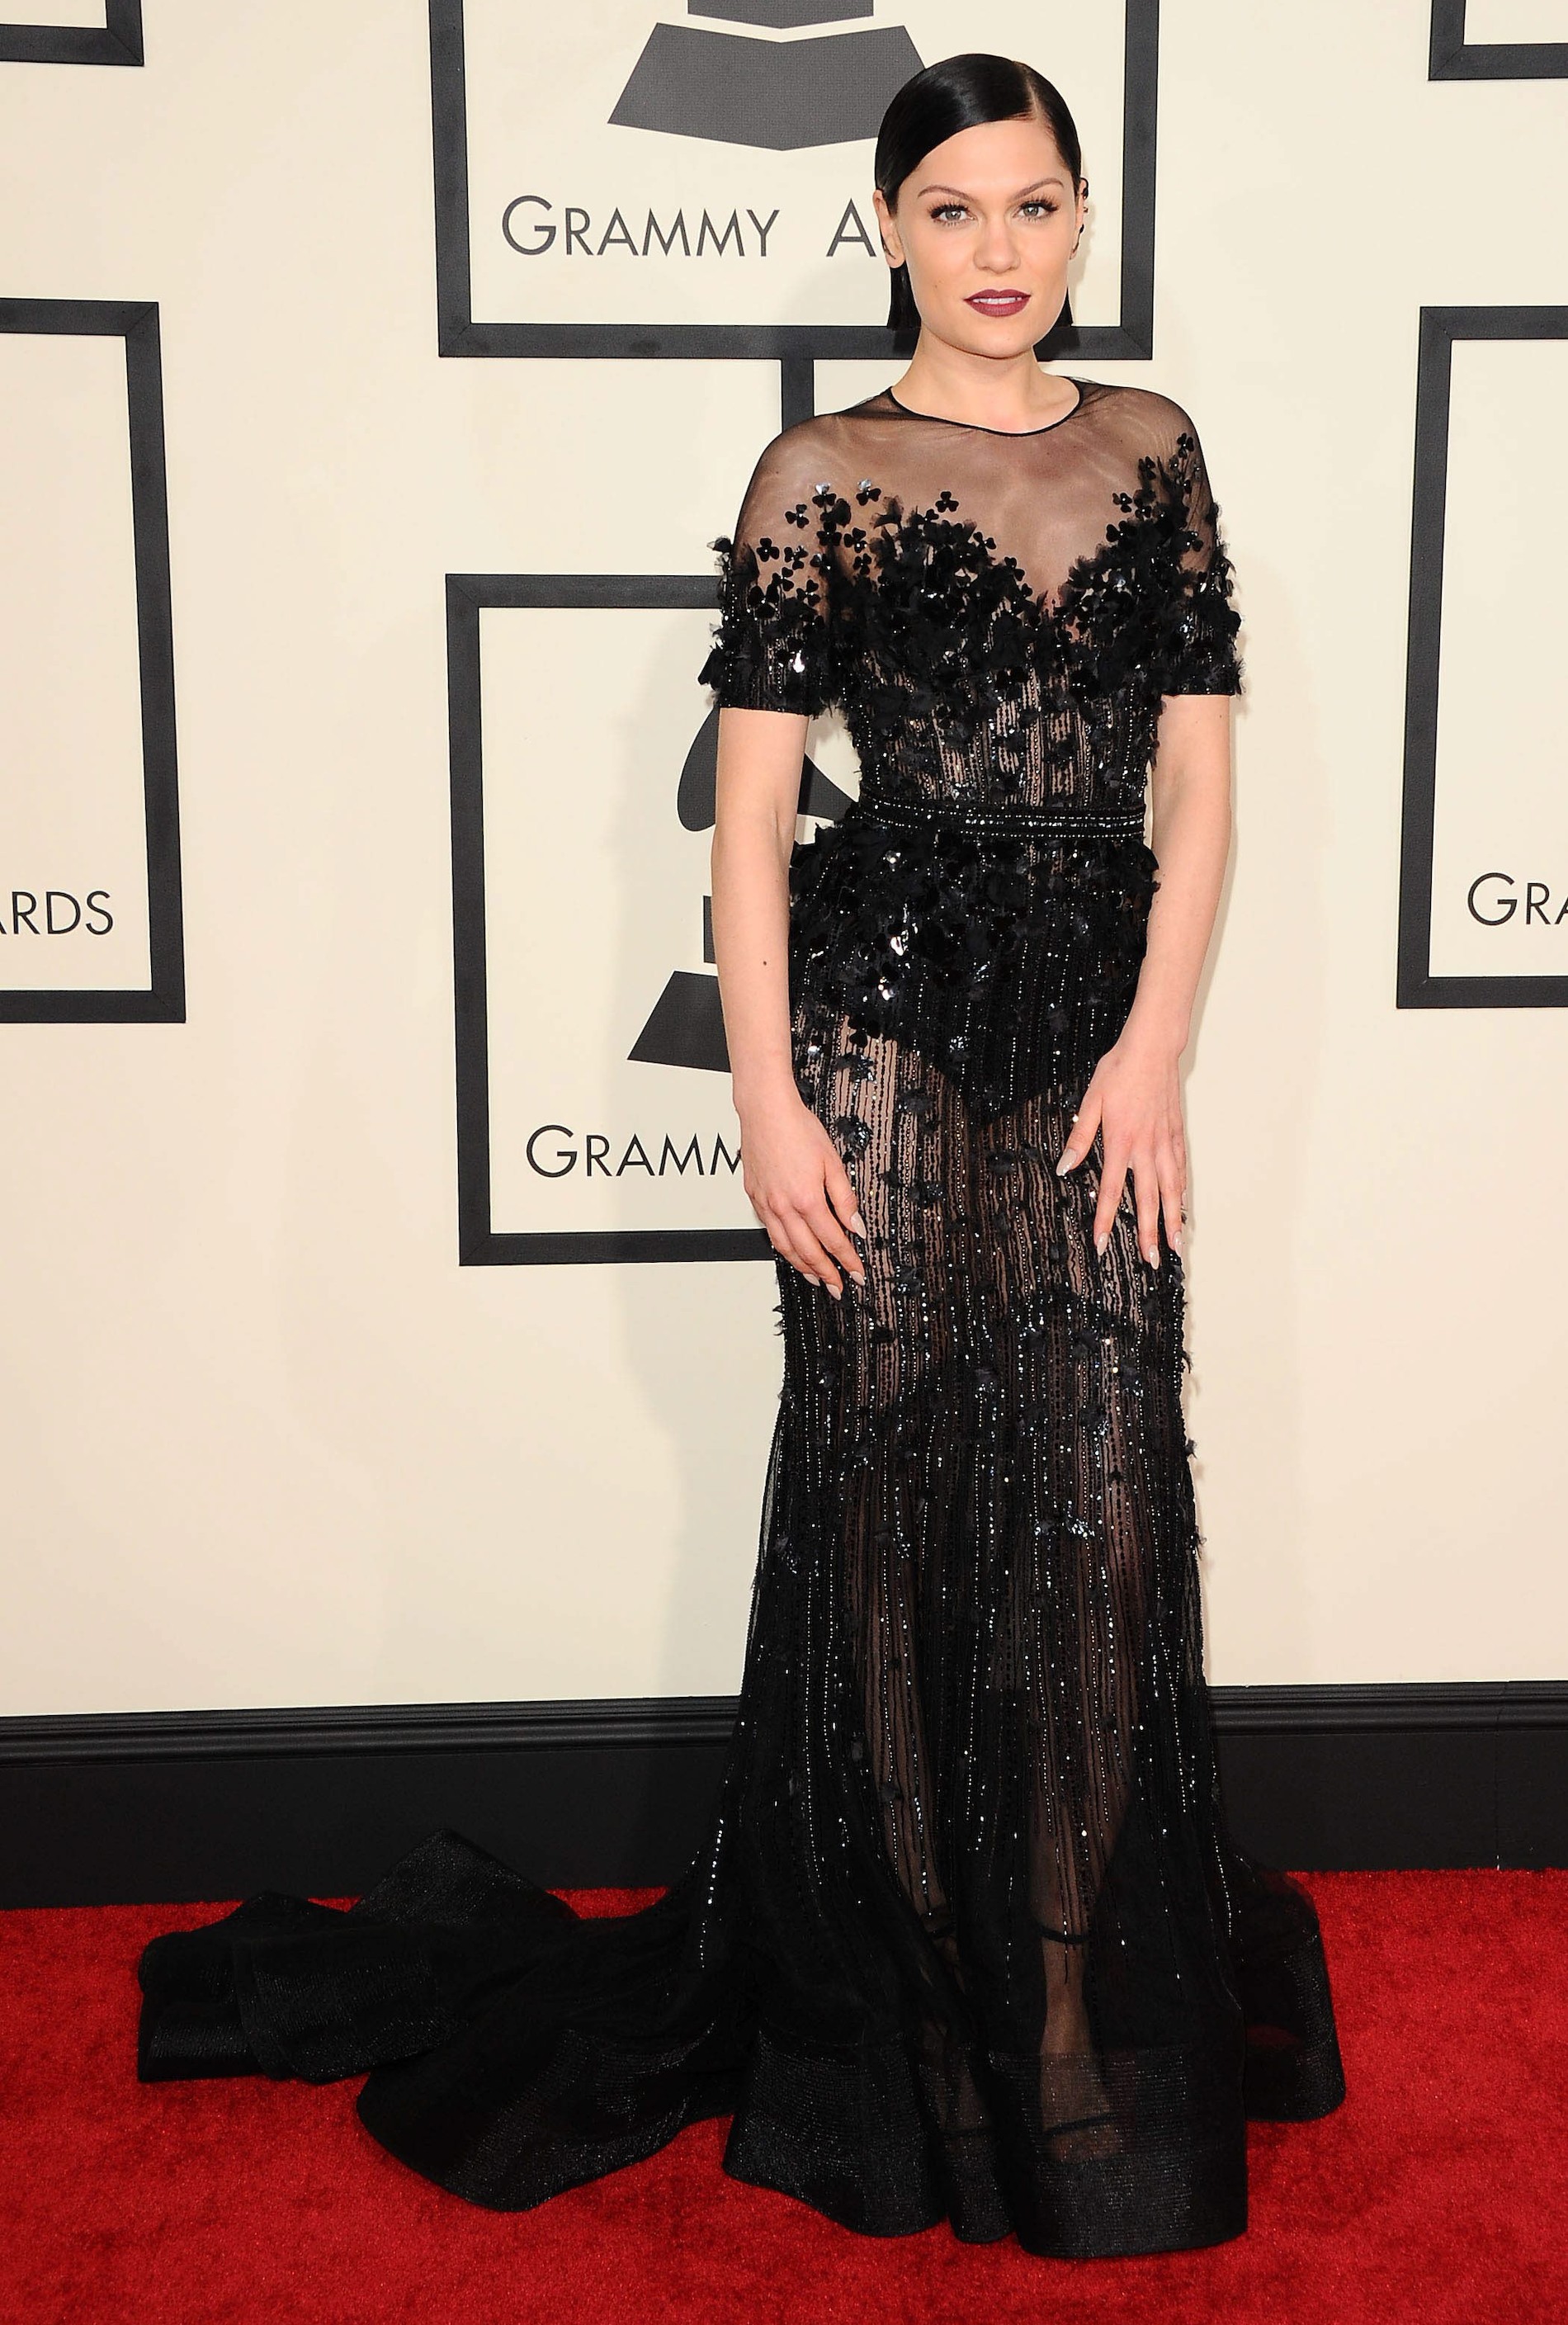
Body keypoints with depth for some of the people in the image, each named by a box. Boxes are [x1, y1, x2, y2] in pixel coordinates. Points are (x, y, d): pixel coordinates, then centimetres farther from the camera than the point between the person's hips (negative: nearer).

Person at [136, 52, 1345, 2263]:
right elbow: (752, 800, -3)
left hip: (1098, 1032, 3)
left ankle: (1092, 2020, 24)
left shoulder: (1154, 449, 12)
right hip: (889, 1016, -3)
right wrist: (766, 1098, -10)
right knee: (896, 1491, 4)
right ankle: (898, 2030, 23)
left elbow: (1197, 770, 7)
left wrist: (1155, 1047, -3)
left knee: (1101, 1506, 5)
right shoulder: (825, 474, 1)